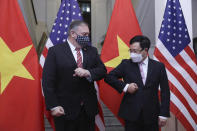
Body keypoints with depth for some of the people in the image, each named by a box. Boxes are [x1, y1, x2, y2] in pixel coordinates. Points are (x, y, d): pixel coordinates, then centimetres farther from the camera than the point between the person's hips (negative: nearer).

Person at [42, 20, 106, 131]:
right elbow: (48, 80, -7)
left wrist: (88, 72, -16)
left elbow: (102, 71, 5)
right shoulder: (55, 51, -4)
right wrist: (53, 106, -12)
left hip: (88, 108, 4)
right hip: (65, 110, -3)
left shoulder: (92, 51, 9)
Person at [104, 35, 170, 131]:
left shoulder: (159, 66, 3)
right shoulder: (126, 64, 4)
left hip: (152, 115, 0)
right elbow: (109, 77, 5)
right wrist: (125, 86, -9)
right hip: (131, 113, 0)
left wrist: (164, 114, -3)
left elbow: (165, 91, 3)